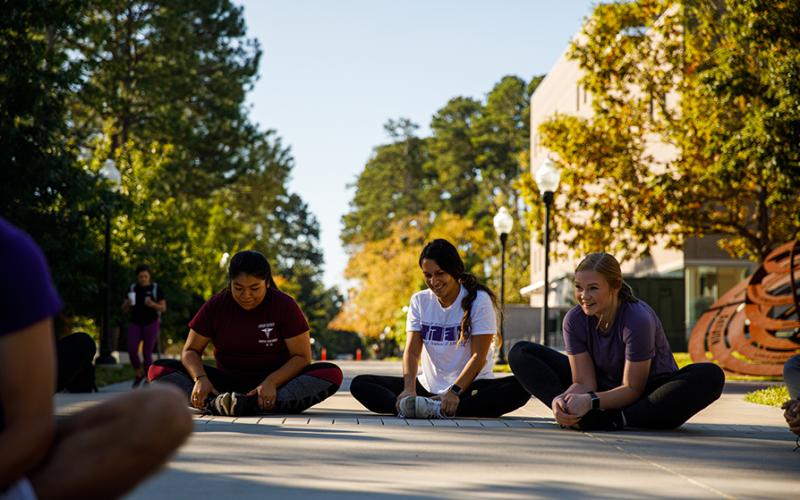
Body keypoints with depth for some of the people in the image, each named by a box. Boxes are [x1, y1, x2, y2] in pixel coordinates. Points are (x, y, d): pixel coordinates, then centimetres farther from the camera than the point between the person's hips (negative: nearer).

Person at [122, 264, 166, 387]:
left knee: (147, 354, -7)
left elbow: (163, 308, -5)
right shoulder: (132, 289, 5)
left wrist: (153, 304, -26)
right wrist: (128, 303, -18)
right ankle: (139, 374, 13)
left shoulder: (156, 289, -3)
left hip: (151, 324, -3)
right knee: (132, 351, -13)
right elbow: (124, 309, 6)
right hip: (135, 325, 3)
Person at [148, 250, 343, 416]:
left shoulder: (285, 305, -6)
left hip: (277, 382, -1)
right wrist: (200, 378, -22)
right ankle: (213, 402, -46)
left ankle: (255, 405, -50)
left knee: (331, 373, -31)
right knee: (159, 369, -18)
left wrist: (271, 382, -27)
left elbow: (302, 356, -9)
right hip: (227, 382, 2)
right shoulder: (216, 306, -2)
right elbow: (190, 350, 0)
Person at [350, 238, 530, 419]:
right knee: (359, 384, -14)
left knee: (519, 387, -35)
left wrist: (454, 392, -27)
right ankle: (408, 405, -43)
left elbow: (479, 356, -13)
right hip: (428, 387, 3)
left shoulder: (479, 300, -5)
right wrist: (409, 389, -23)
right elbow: (412, 351, -4)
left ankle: (440, 410, -47)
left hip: (471, 387, -3)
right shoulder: (419, 301, 6)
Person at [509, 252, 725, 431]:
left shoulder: (638, 320, -25)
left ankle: (617, 421, -39)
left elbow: (632, 389, -23)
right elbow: (583, 382, -13)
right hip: (603, 389, 4)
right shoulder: (574, 320, -12)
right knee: (521, 353, -9)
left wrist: (591, 401, -39)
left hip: (647, 393, -4)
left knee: (710, 376, -36)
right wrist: (561, 400, -36)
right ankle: (576, 415, -31)